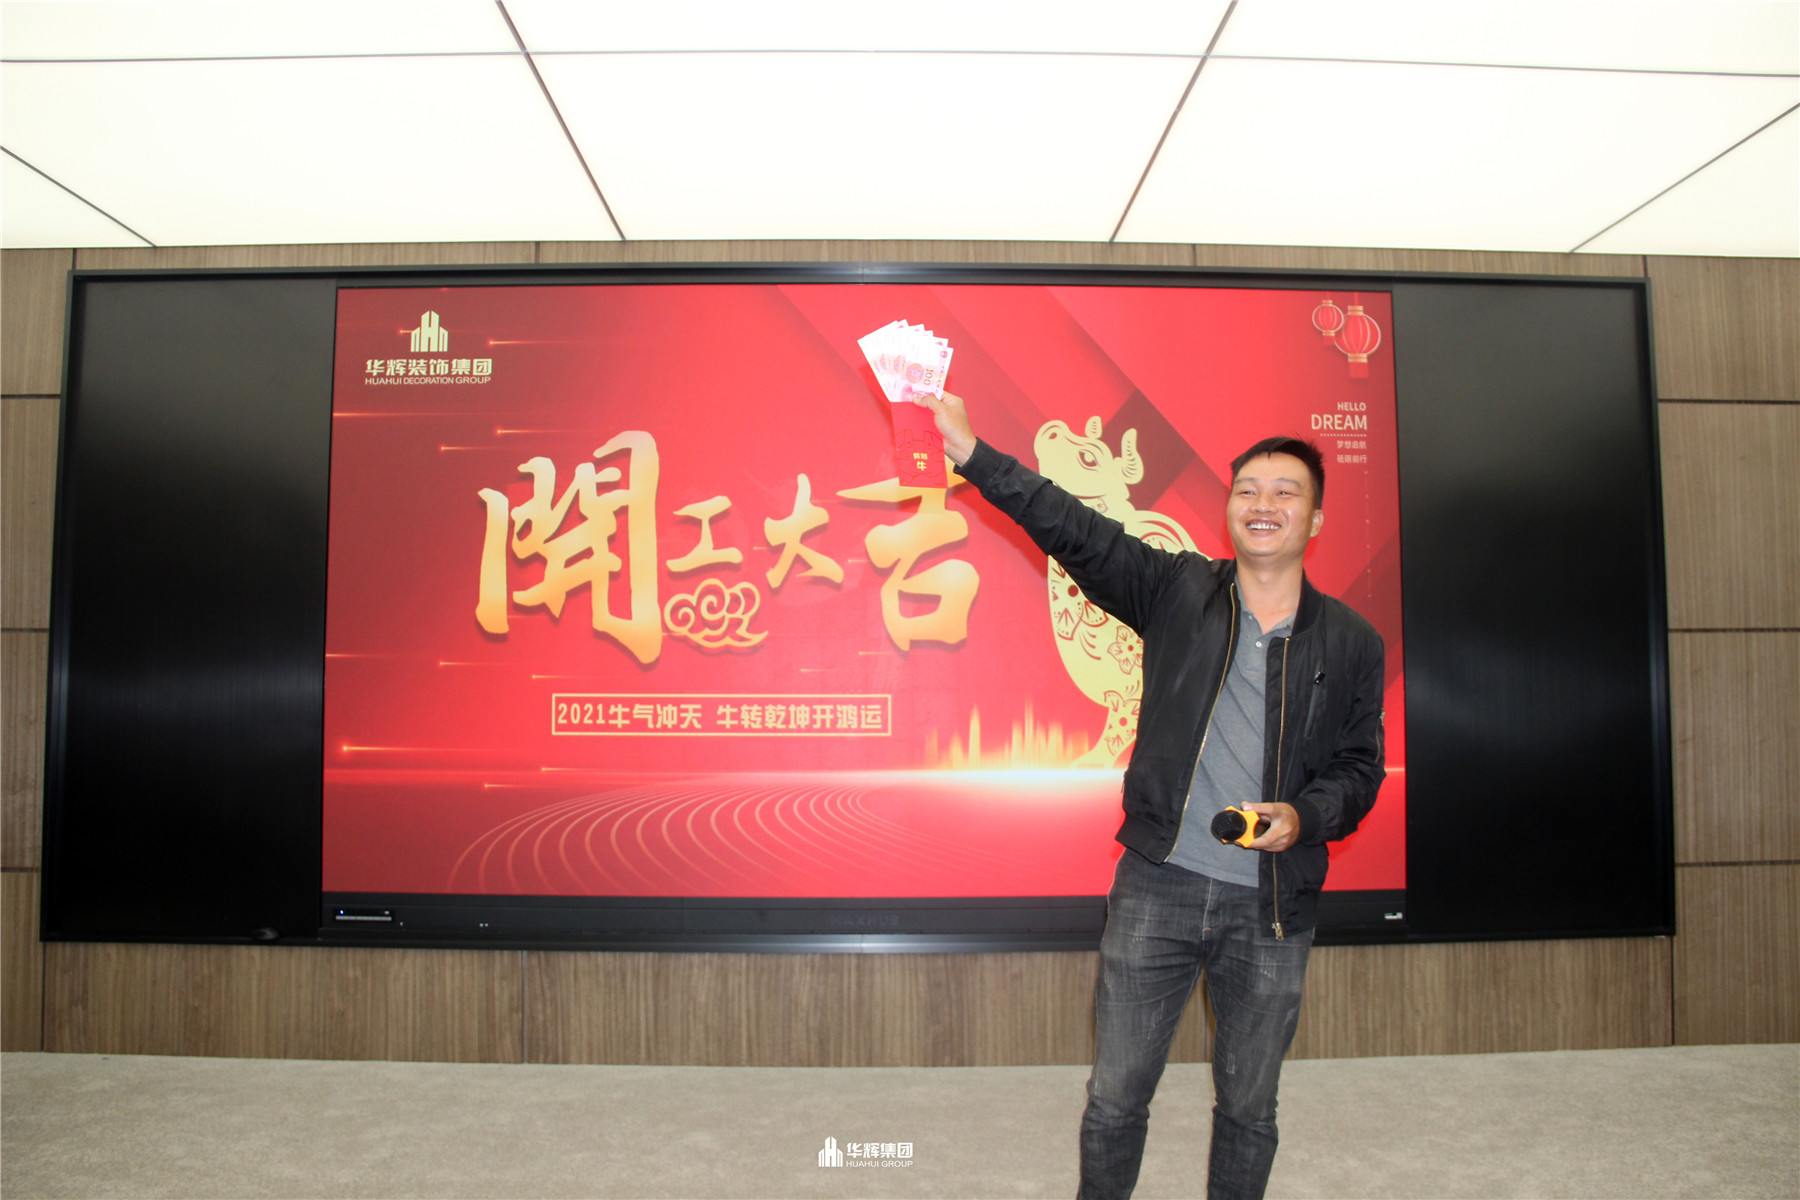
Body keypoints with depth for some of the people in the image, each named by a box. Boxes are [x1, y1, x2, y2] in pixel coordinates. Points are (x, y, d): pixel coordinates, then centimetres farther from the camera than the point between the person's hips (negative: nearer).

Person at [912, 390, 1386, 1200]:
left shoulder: (1351, 642, 4)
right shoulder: (1178, 591, 0)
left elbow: (1359, 766, 8)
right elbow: (1075, 532, -9)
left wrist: (1305, 815, -12)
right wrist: (974, 456, -17)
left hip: (1273, 907, 1)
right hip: (1158, 886, -1)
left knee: (1248, 1108, 18)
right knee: (1115, 1097, 9)